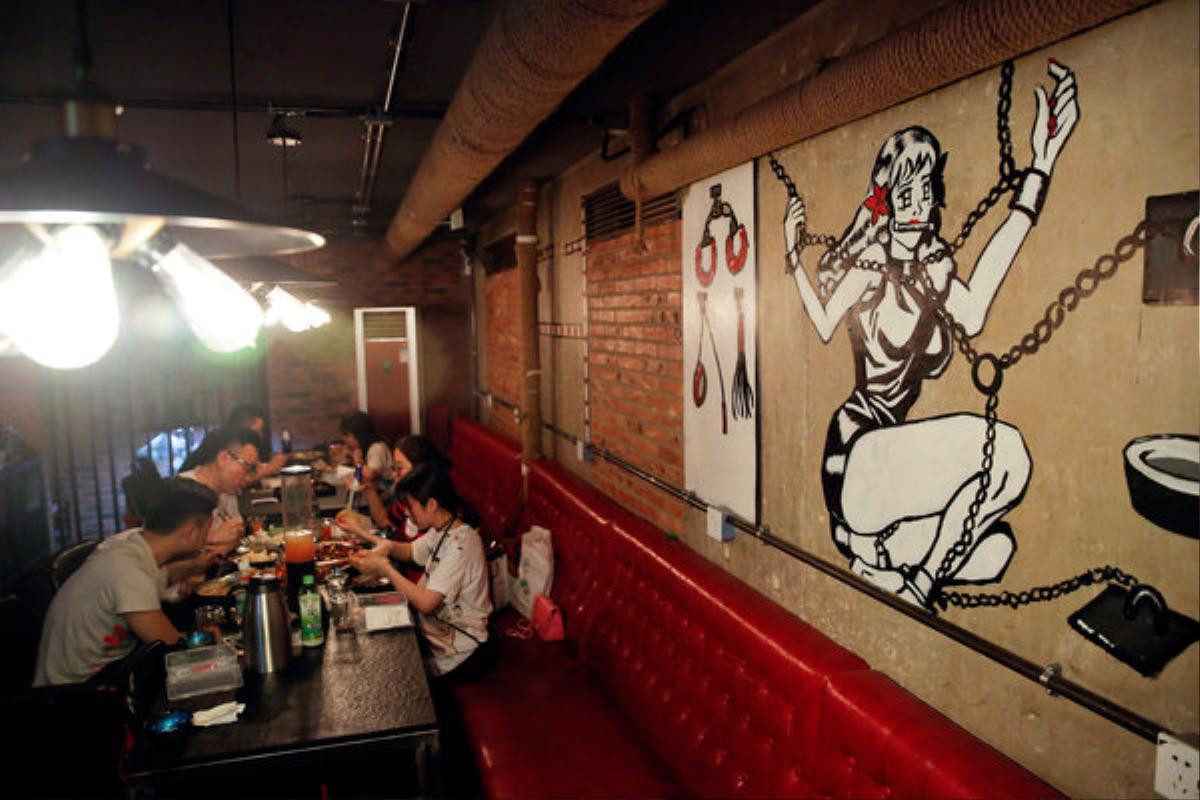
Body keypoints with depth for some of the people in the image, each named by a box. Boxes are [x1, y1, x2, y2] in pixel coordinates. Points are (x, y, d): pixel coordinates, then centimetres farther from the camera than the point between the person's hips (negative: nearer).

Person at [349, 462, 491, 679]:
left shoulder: (460, 544, -27)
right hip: (434, 620, 8)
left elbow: (426, 602, -30)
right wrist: (389, 546, -4)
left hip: (457, 643, -8)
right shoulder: (442, 529, 1)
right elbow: (412, 551, 19)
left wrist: (384, 567, -20)